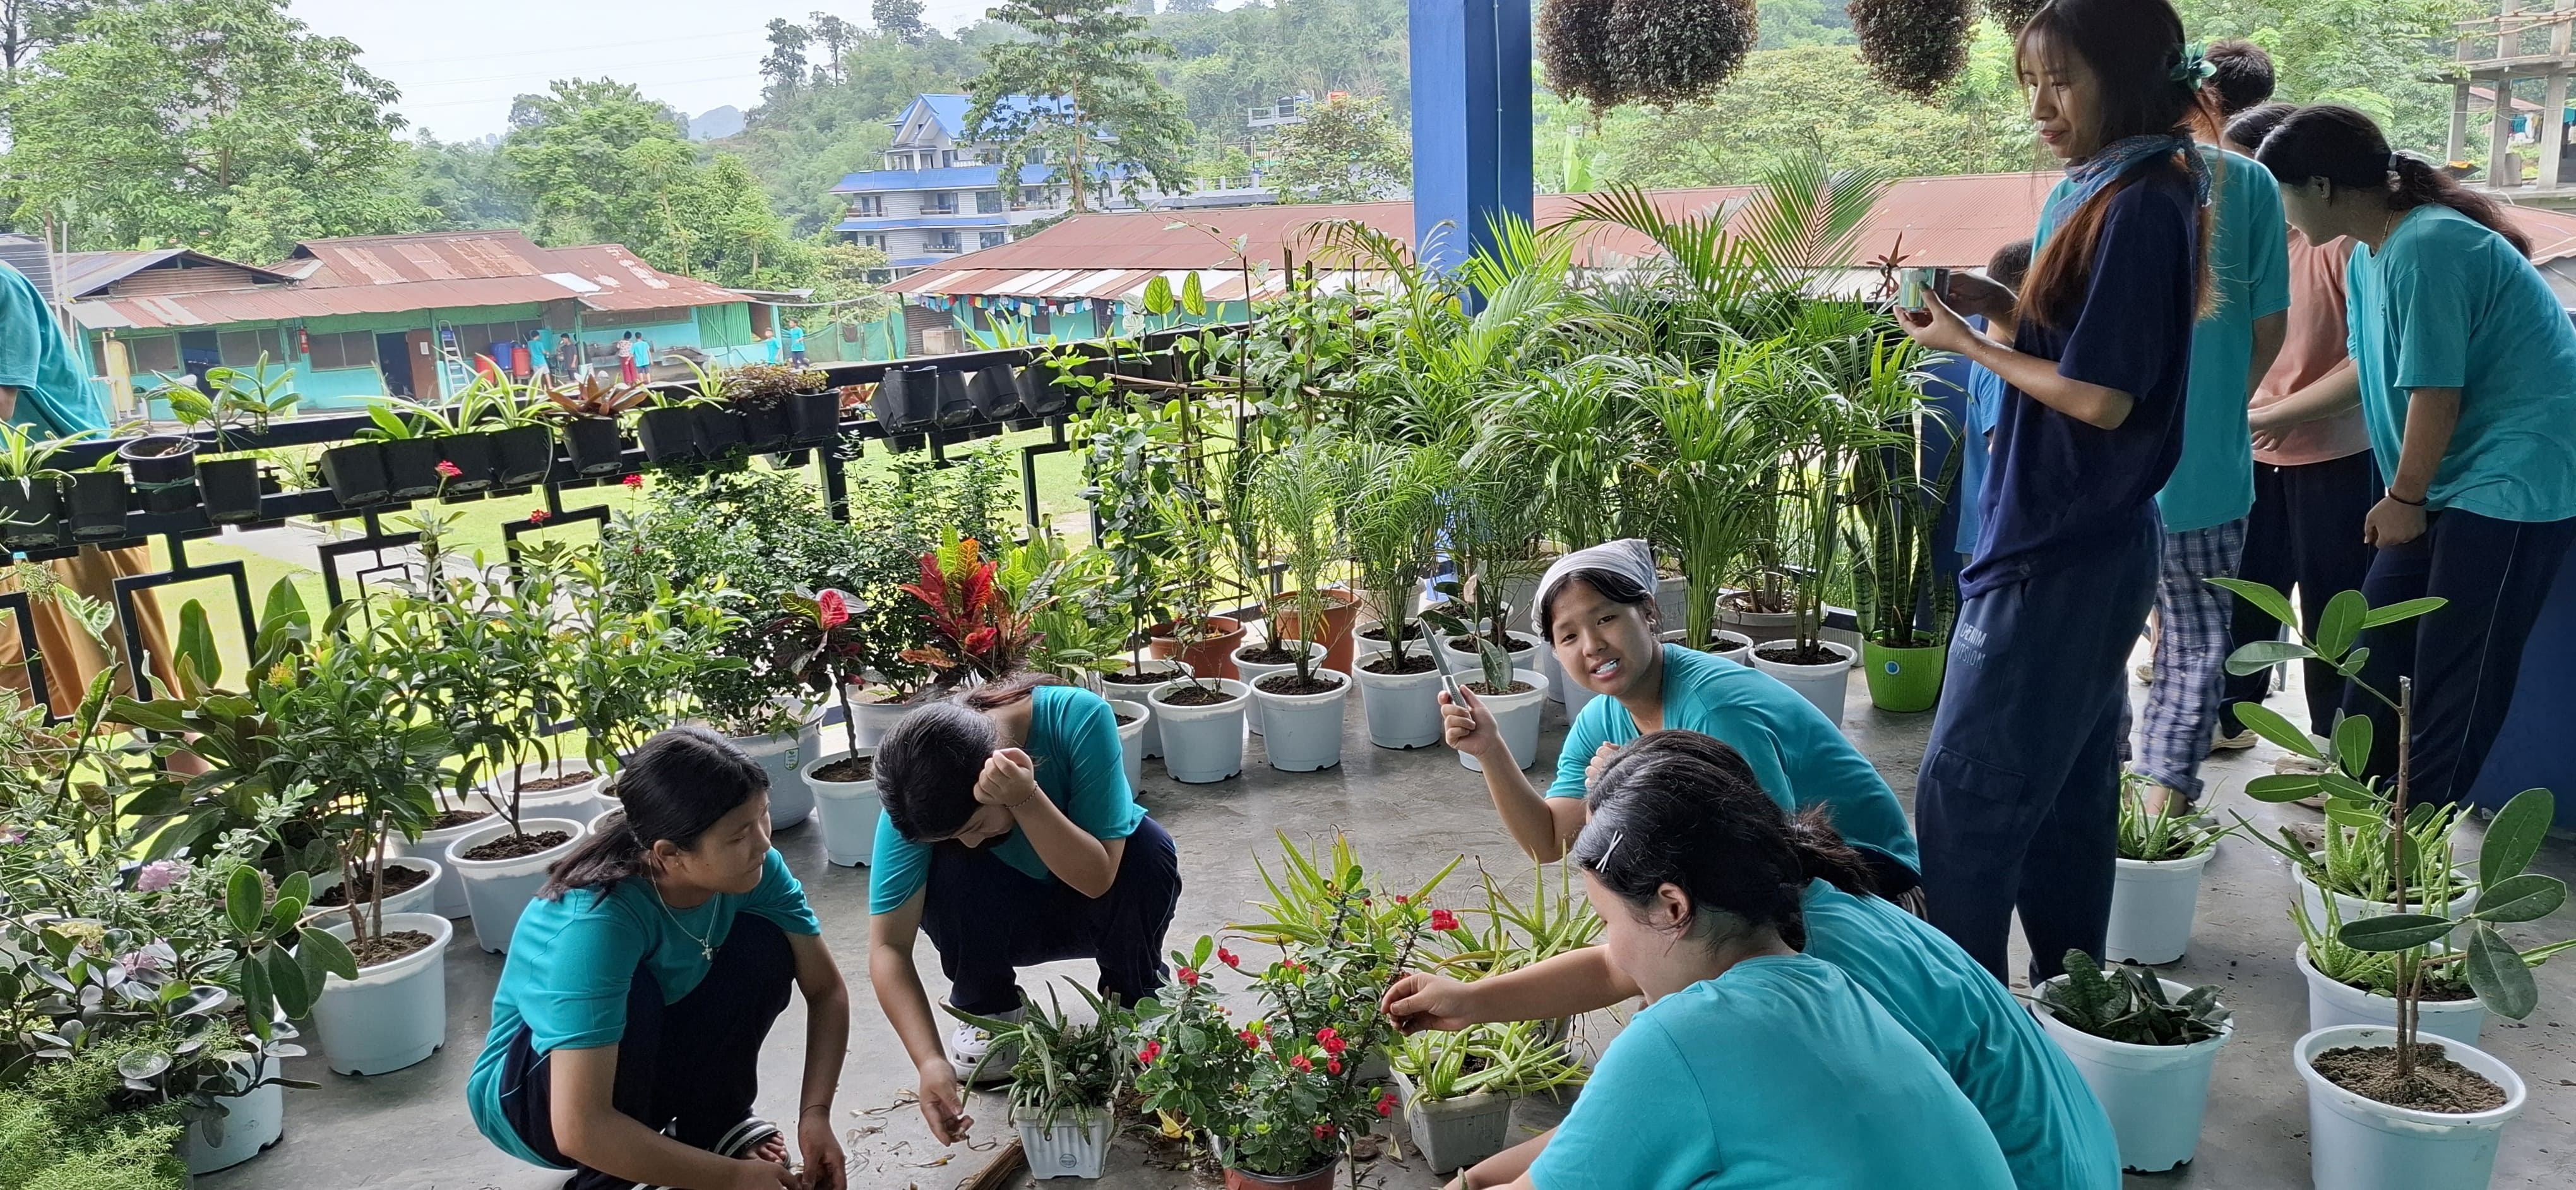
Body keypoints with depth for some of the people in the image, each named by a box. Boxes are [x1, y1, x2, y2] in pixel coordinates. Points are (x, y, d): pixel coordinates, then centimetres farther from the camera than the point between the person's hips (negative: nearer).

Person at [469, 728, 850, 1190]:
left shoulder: (752, 867, -20)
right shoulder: (596, 921, -37)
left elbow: (827, 990, -11)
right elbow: (580, 1128, -40)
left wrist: (815, 1113, -26)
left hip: (646, 1061, 5)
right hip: (526, 1093, -5)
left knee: (763, 945, -18)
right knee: (633, 999, -35)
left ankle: (712, 1120, 1)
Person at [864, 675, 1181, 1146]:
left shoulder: (1078, 719, -34)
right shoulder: (920, 796, -29)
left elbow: (1097, 878, -34)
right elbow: (888, 948, -30)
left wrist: (1026, 801, -48)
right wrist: (931, 1062, -43)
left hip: (1097, 905, 0)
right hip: (1006, 914, 0)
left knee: (1148, 851, -33)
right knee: (948, 875, -32)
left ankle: (1133, 1004, -4)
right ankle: (987, 1012, -3)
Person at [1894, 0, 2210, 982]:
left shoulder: (2138, 206, -18)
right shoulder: (2127, 194, 10)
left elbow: (2102, 395, -20)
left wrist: (1968, 345, -10)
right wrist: (2006, 308, 3)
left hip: (2058, 557, -10)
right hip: (2083, 544, 10)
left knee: (1964, 791, -3)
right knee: (2064, 786, 17)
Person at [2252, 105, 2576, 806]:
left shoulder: (2425, 248, -23)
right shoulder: (2370, 253, 6)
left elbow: (2436, 392, -21)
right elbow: (2370, 369, 18)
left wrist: (2404, 498, -10)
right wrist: (2267, 417, 23)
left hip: (2516, 478, -10)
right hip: (2454, 476, 10)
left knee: (2457, 664, -2)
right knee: (2383, 627, 14)